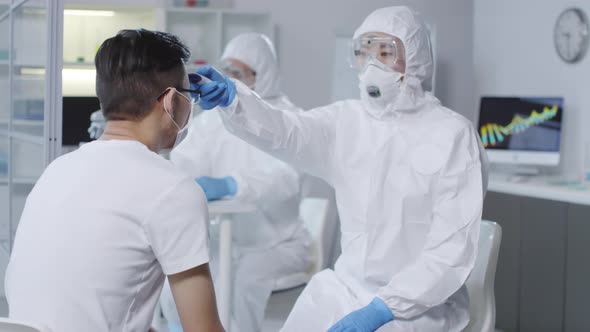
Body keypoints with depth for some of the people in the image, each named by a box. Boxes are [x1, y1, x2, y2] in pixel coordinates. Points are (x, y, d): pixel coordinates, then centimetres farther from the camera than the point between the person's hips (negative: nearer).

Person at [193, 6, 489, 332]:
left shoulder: (453, 134, -9)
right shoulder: (346, 121, 4)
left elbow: (452, 249, -13)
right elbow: (285, 131, -16)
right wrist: (231, 97, -36)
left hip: (422, 304, -4)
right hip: (347, 291, 4)